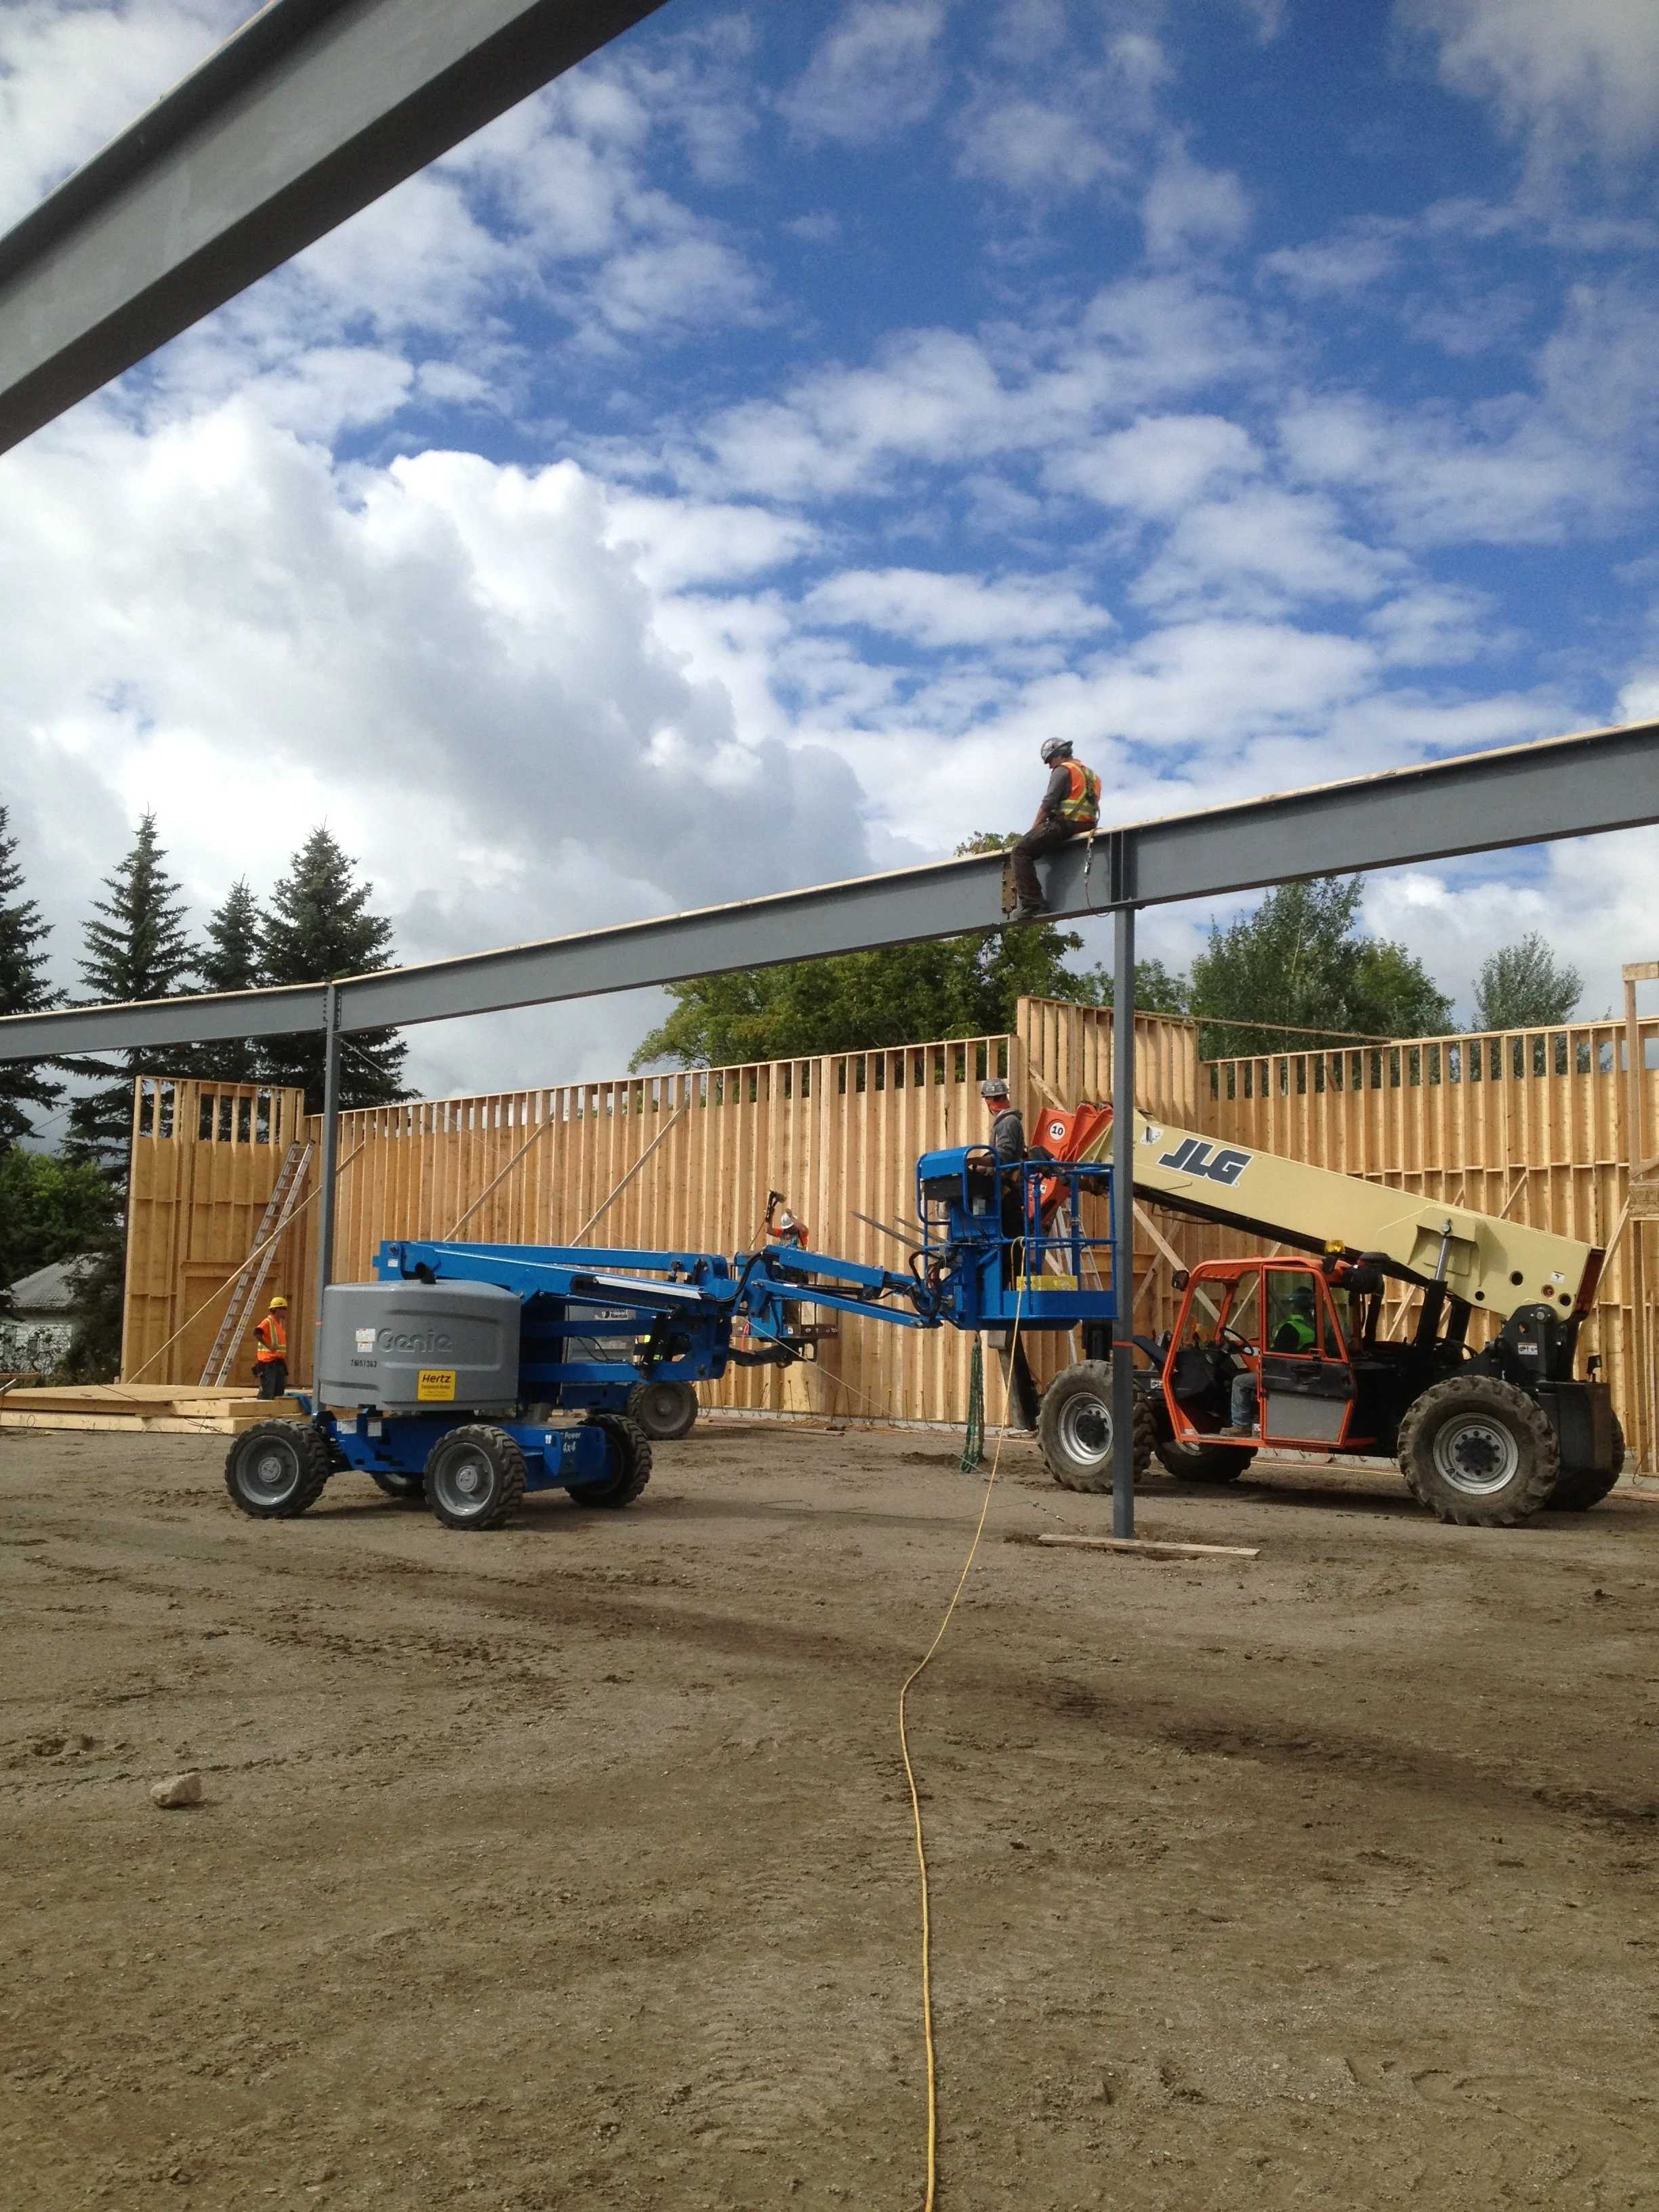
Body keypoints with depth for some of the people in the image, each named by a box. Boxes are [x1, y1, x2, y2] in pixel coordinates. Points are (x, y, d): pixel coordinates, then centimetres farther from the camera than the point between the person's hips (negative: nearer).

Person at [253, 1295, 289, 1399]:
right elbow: (257, 1333, -31)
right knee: (267, 1393, -9)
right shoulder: (268, 1322, -12)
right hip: (268, 1363, -9)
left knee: (279, 1393, 11)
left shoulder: (280, 1323, 16)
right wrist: (268, 1346, -28)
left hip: (279, 1362, 9)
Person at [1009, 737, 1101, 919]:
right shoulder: (1091, 775, 27)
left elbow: (1048, 803, -9)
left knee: (1022, 851, -12)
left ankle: (1031, 903, -25)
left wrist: (1034, 830, -2)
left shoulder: (1063, 770, 1)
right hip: (1086, 828, 9)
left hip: (1064, 824, -9)